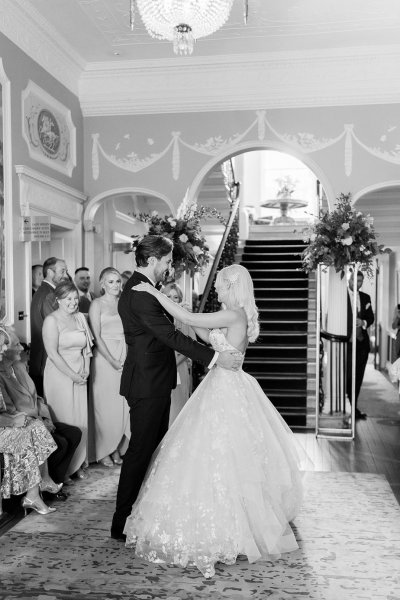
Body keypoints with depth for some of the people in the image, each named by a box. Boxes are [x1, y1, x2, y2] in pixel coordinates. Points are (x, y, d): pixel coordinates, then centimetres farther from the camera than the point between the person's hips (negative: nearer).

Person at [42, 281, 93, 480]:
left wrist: (86, 371, -2)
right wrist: (73, 375, -13)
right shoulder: (52, 320, -9)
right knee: (64, 421, 1)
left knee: (81, 419, 8)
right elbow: (53, 353, -14)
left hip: (80, 376, 5)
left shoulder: (80, 318, 9)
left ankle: (78, 464, 22)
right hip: (59, 376, -5)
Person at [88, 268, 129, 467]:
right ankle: (103, 452, 15)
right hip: (104, 358, -4)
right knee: (105, 405, 2)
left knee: (123, 405, 5)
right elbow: (96, 337, -8)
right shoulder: (97, 304, -2)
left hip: (125, 358, 4)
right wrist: (112, 361, -12)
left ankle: (117, 449, 18)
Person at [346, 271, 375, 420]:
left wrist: (364, 322, -9)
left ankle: (354, 408, 20)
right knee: (347, 376, -6)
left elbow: (371, 317, 13)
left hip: (362, 342, 4)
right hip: (346, 342, -4)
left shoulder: (366, 298, 13)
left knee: (358, 377, 8)